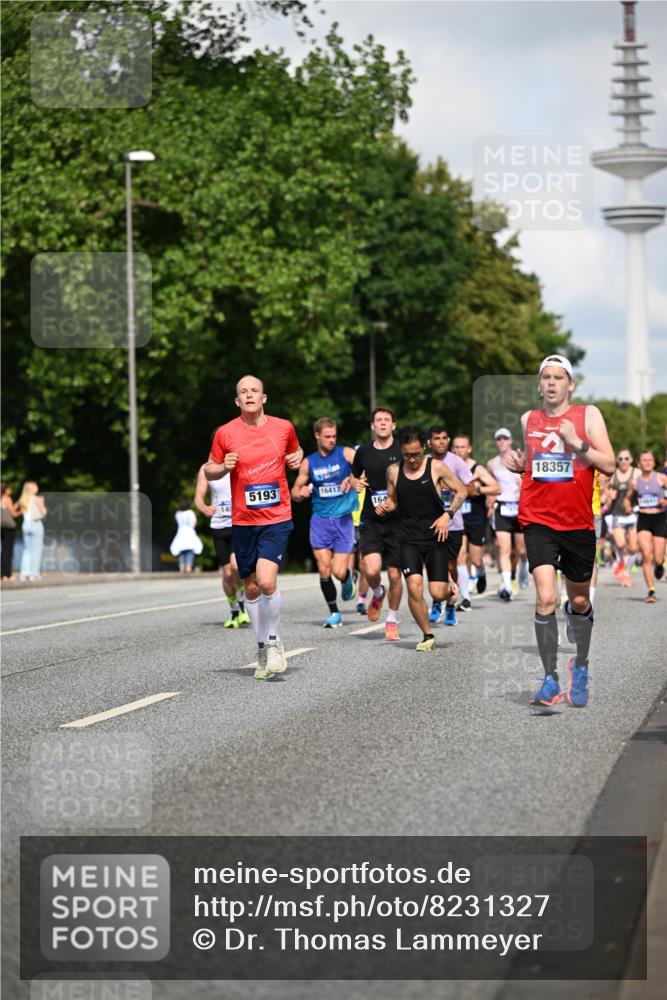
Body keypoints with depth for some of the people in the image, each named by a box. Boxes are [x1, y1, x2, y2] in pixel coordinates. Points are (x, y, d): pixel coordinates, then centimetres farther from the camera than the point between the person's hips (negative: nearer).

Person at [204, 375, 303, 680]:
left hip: (277, 519, -2)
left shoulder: (283, 427, 3)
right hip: (243, 521, 2)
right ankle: (262, 648, 25)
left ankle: (273, 641, 1)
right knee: (251, 587, 9)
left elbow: (295, 451, 23)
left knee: (266, 580, -19)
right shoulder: (225, 433, 0)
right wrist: (224, 467, -11)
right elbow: (209, 470, 10)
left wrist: (297, 458, 1)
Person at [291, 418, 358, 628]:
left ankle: (348, 579, 31)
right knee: (324, 570, -6)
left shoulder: (345, 454, -1)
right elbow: (295, 493, 14)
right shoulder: (308, 463, 7)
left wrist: (352, 478, -31)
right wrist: (301, 493, -9)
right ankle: (334, 613, 12)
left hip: (343, 519, -2)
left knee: (339, 572, -8)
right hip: (320, 519, 2)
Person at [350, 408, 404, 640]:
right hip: (371, 522, 1)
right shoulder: (363, 452, 6)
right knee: (372, 570, -16)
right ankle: (377, 594, 20)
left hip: (398, 521, -1)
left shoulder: (403, 450, -2)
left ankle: (392, 620, 23)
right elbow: (354, 476, 23)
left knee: (395, 575, 2)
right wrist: (355, 483, 1)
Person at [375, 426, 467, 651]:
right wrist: (384, 507, -4)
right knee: (414, 587, -16)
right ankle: (427, 635, 2)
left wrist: (448, 515, -10)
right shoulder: (394, 471, 4)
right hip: (408, 538, 2)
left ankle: (449, 584, 32)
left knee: (438, 594, -7)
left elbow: (461, 491, 4)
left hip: (435, 536, -2)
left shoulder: (436, 467, -4)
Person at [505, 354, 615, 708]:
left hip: (578, 523, 0)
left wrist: (576, 442, -18)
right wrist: (518, 464, 4)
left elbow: (608, 465, -7)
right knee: (545, 598, -17)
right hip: (538, 521, 0)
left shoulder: (588, 415, -1)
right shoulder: (528, 420, 8)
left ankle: (580, 667, 37)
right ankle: (550, 680, -12)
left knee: (579, 601, 14)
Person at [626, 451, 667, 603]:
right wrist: (628, 507, 0)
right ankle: (651, 591, -10)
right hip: (643, 520, 1)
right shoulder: (635, 481, 5)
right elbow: (628, 498, 20)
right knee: (646, 555, -15)